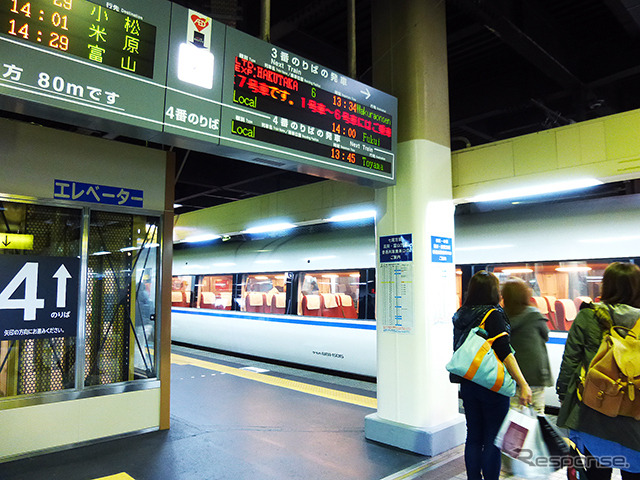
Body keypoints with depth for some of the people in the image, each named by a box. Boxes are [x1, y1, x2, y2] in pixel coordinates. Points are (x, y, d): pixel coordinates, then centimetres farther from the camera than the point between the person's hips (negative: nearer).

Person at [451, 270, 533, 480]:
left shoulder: (460, 315, 4)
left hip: (467, 383, 6)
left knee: (473, 437, 15)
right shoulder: (493, 314, -15)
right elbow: (504, 352, -22)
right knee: (493, 440, 6)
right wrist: (523, 384, -22)